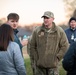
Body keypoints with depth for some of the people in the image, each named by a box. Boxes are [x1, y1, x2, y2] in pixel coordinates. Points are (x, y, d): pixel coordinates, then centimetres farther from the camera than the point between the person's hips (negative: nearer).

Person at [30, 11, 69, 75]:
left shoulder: (60, 31, -1)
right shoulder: (36, 31, 2)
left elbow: (65, 46, 1)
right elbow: (32, 46, 7)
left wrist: (57, 58, -4)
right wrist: (35, 58, 1)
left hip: (53, 65, -1)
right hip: (40, 65, 2)